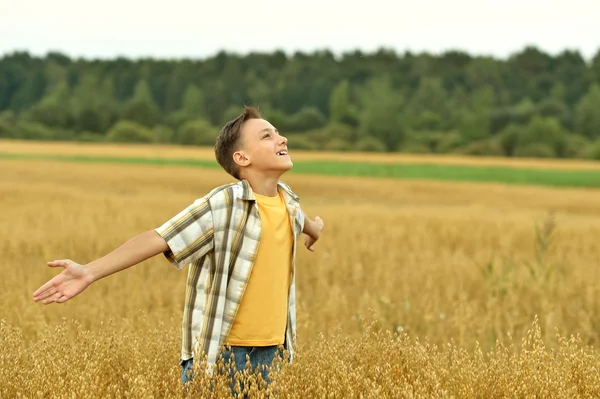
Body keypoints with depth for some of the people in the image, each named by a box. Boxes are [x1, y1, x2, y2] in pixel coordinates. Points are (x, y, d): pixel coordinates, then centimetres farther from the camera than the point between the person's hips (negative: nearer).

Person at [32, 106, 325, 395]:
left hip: (271, 350, 6)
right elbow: (157, 239, -21)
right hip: (220, 351, -6)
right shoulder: (222, 206, -15)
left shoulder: (289, 201, 5)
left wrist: (313, 229, 57)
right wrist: (89, 272, -30)